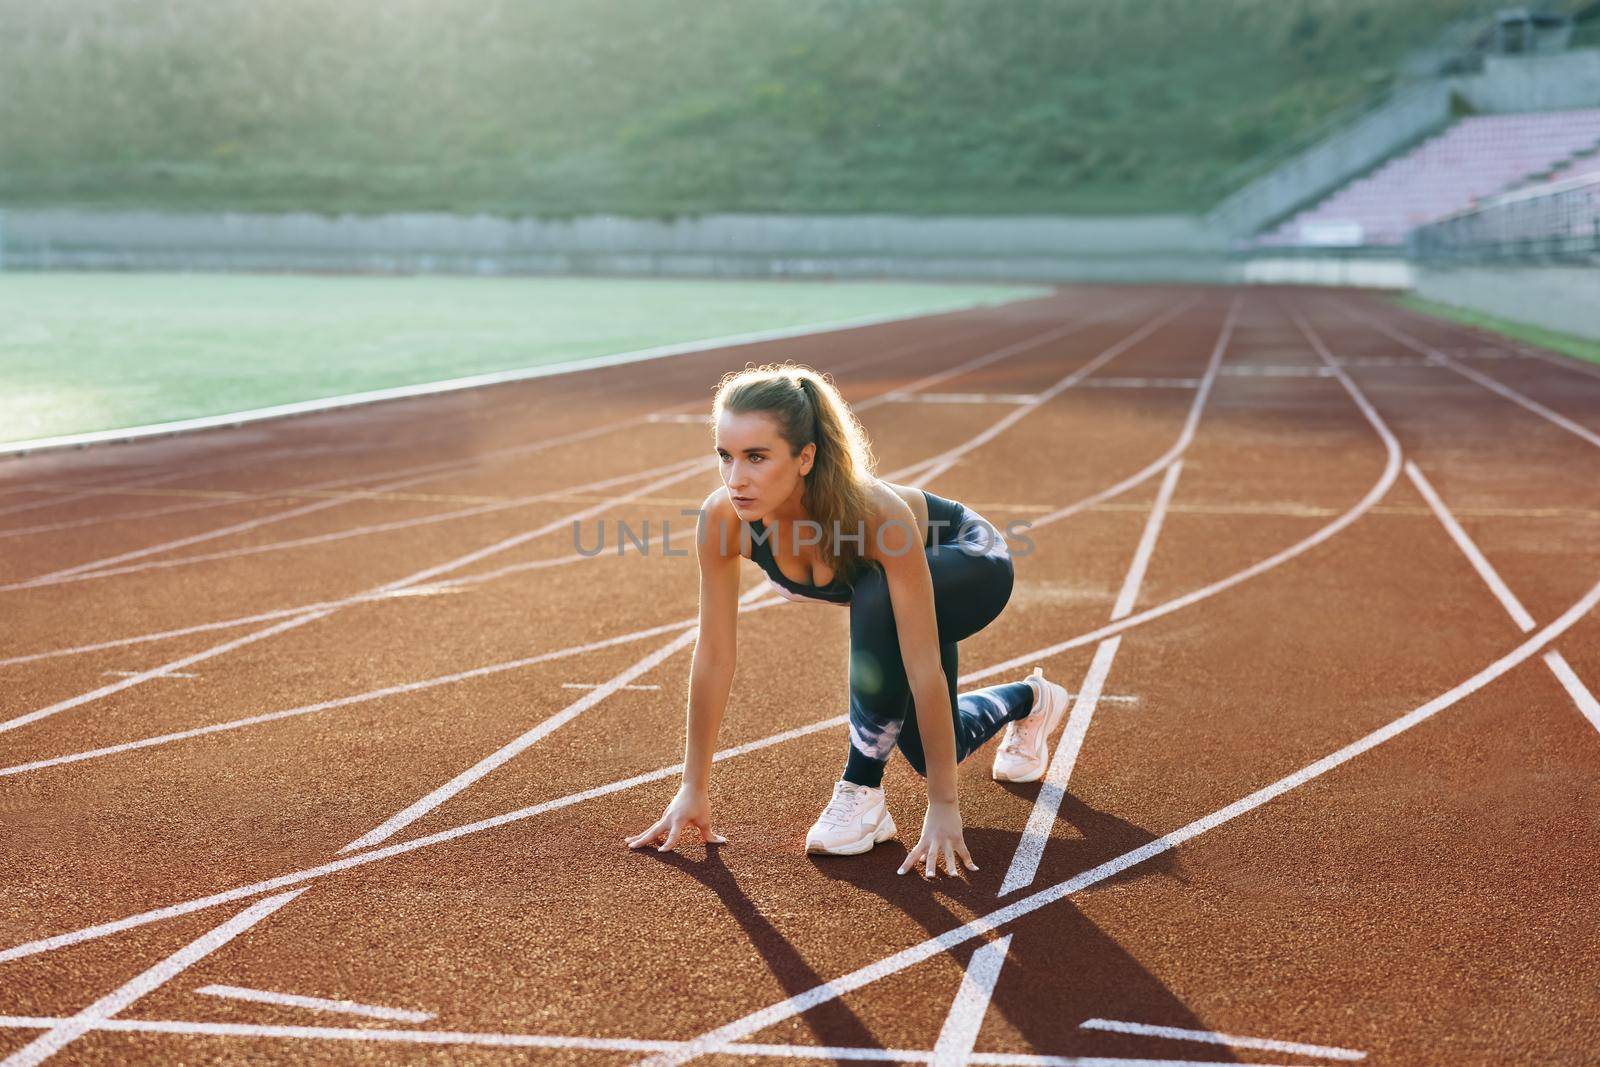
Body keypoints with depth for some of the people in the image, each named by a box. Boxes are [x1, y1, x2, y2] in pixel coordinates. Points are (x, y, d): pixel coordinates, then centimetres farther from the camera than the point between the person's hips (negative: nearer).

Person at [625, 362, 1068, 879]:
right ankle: (1028, 701, 47)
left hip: (969, 569, -5)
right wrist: (692, 789, -17)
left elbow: (924, 671, -41)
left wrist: (943, 807, -40)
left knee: (877, 599, -38)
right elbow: (714, 655, -21)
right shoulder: (722, 517, -32)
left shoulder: (878, 515, -44)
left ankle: (863, 791, -19)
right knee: (926, 751, 15)